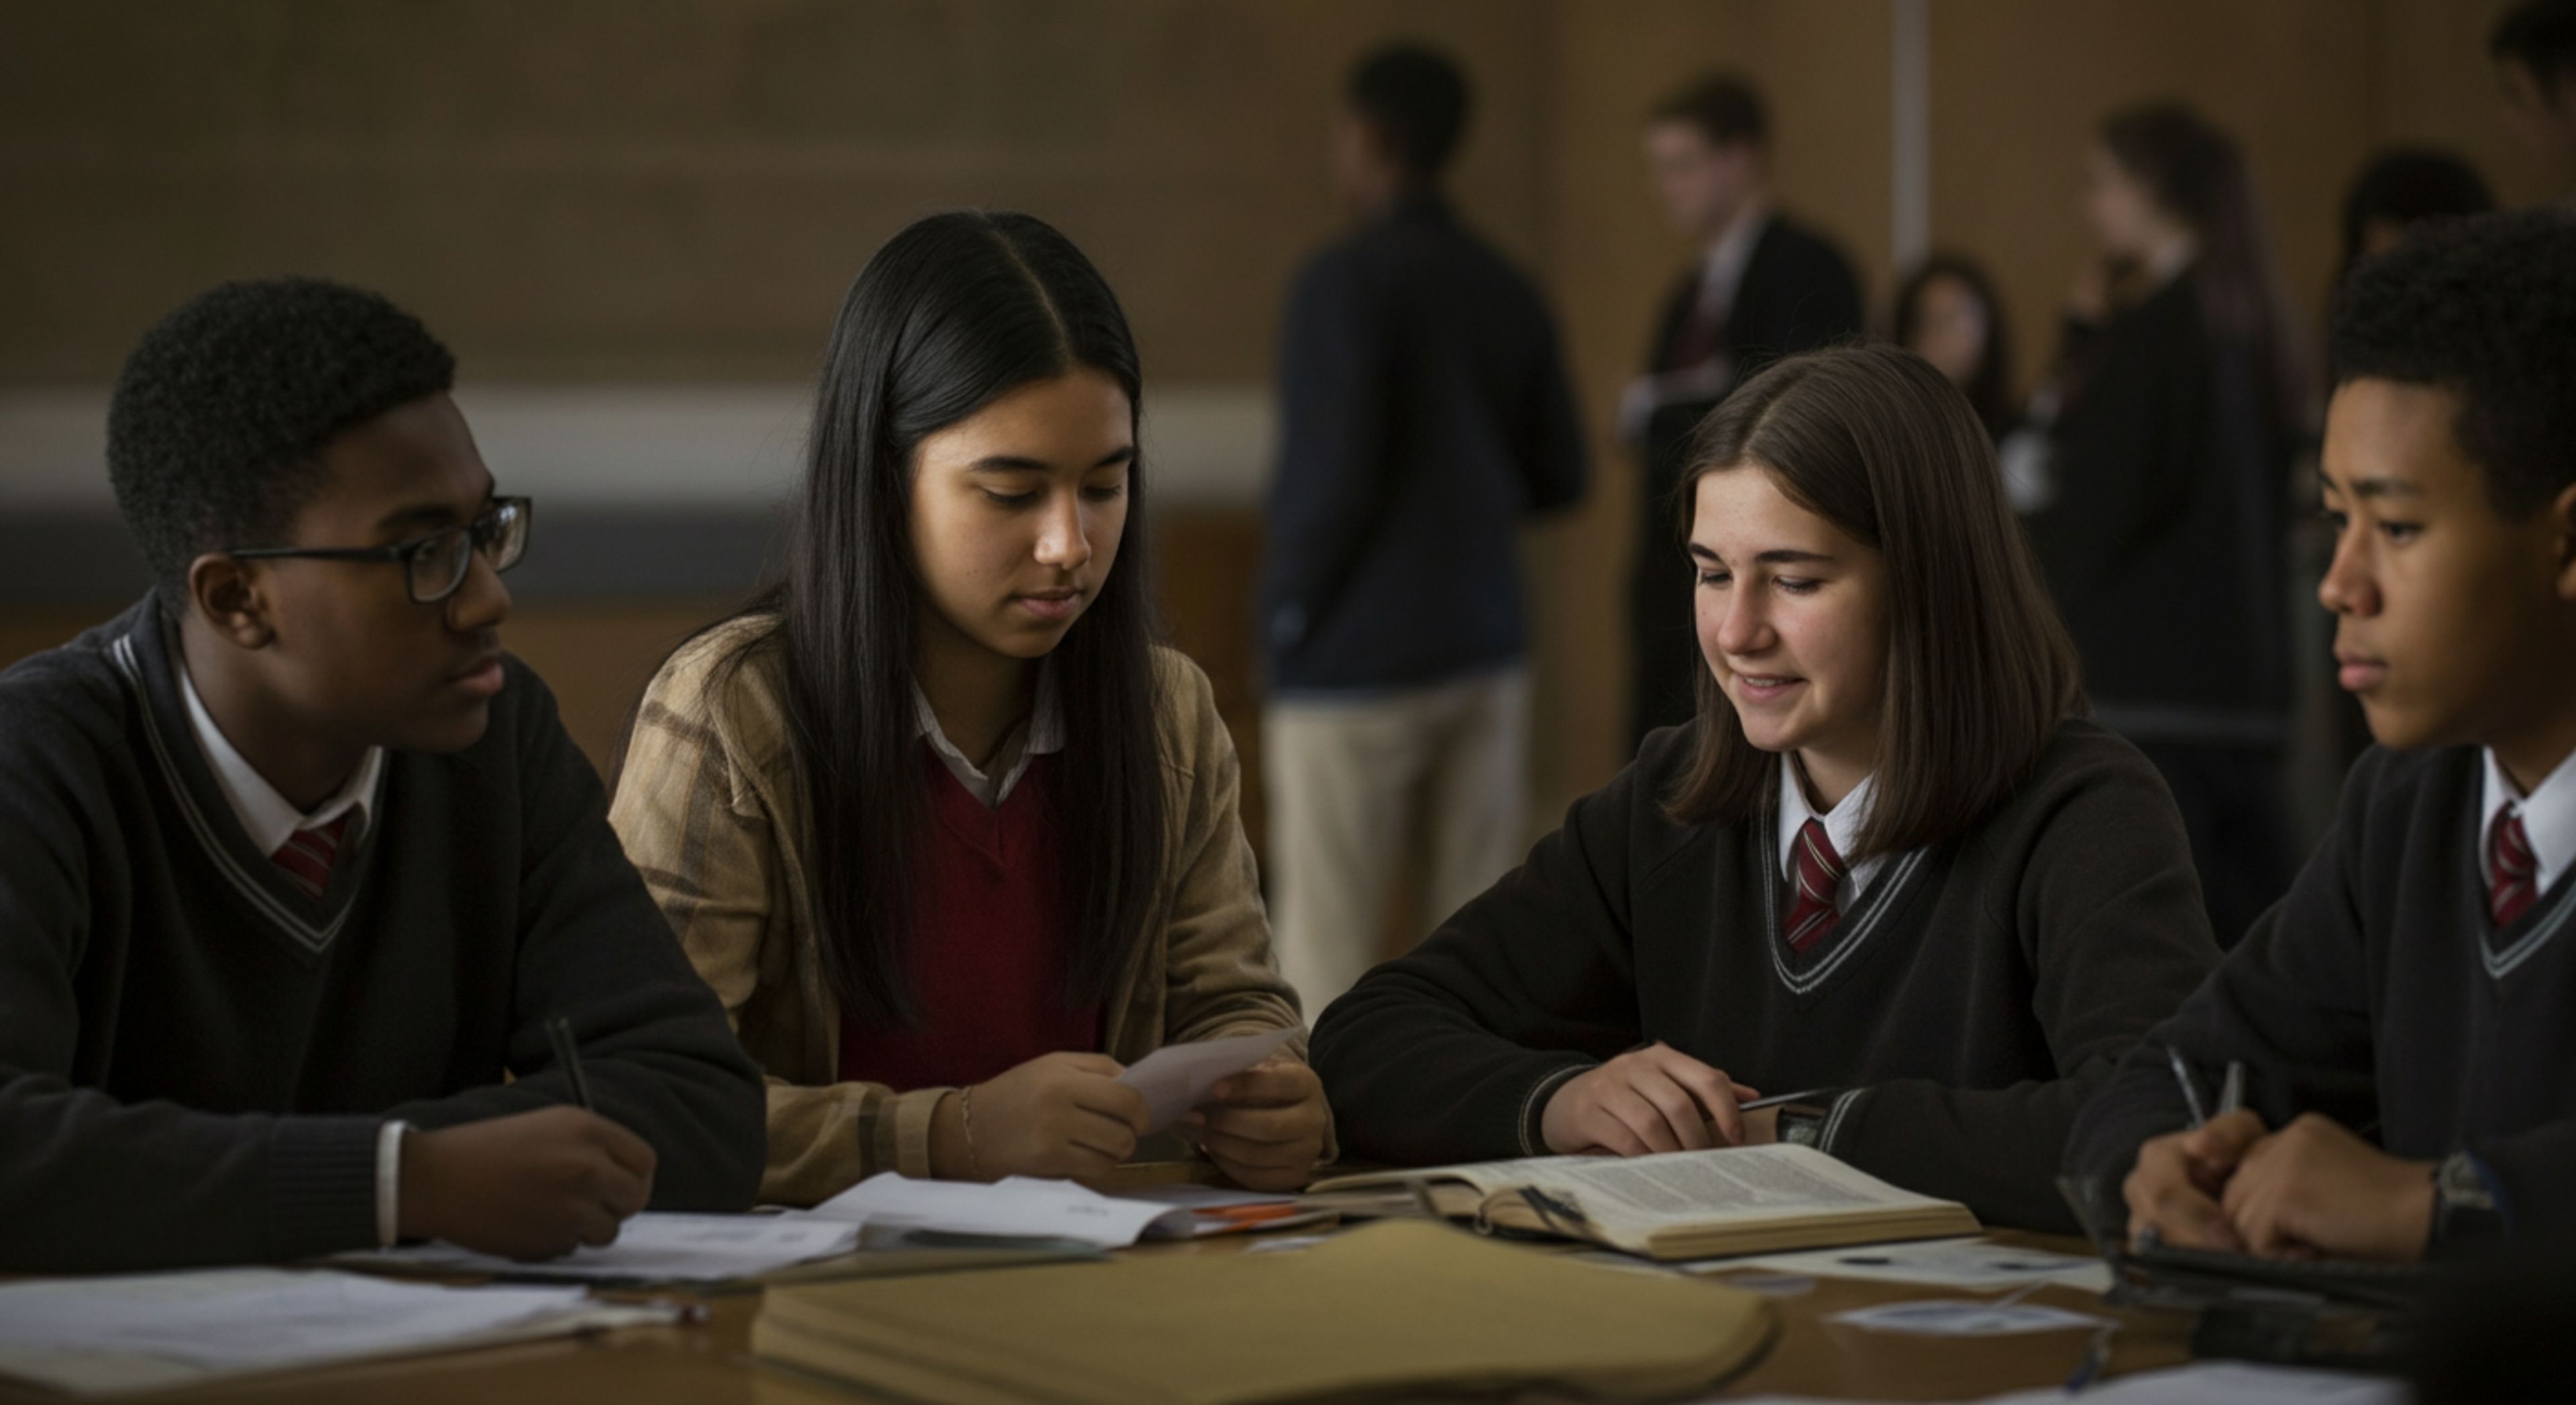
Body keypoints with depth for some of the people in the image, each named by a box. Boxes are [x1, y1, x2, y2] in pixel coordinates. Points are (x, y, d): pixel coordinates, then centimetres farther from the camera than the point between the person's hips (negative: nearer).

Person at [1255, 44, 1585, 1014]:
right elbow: (1558, 474, 13)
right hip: (1483, 651, 6)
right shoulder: (1507, 294, 8)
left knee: (1326, 948, -1)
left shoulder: (1345, 282, -11)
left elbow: (1333, 473, -18)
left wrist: (1288, 614, -5)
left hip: (1354, 667, -6)